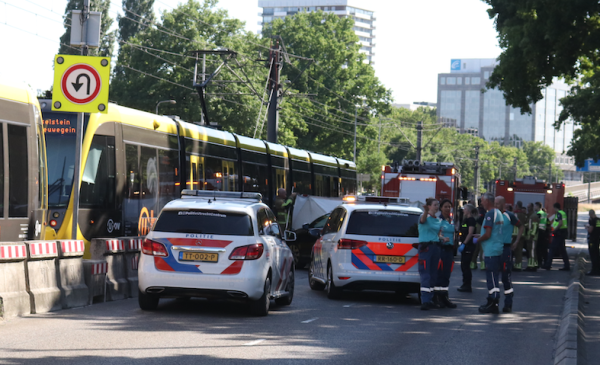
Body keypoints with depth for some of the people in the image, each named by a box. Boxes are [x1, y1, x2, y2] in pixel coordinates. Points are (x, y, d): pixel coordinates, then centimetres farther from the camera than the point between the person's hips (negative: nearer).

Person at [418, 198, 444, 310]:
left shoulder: (438, 220, 15)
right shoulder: (425, 217, -8)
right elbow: (423, 220, -32)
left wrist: (442, 238, 3)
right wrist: (425, 212, -55)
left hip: (435, 247, 7)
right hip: (425, 247, -7)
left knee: (433, 275, 9)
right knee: (425, 275, -11)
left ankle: (430, 300, 16)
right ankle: (425, 302, -13)